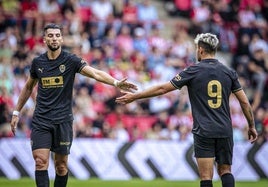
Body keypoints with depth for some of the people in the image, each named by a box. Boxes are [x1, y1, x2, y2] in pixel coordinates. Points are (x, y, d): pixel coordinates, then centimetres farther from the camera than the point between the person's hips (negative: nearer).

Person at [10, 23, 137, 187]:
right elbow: (28, 87, 20)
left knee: (61, 165, 5)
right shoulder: (37, 62, 4)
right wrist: (17, 112, 21)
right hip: (41, 120, 1)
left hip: (63, 120, -1)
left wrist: (116, 82, -34)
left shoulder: (70, 60, -5)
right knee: (41, 161, -10)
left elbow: (95, 73, -17)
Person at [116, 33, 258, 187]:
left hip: (203, 132, -3)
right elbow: (245, 102, 5)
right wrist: (252, 126, 18)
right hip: (225, 131, 3)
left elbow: (163, 88, -1)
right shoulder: (229, 72, 5)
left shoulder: (193, 71, -4)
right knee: (225, 171, 13)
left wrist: (134, 96, 9)